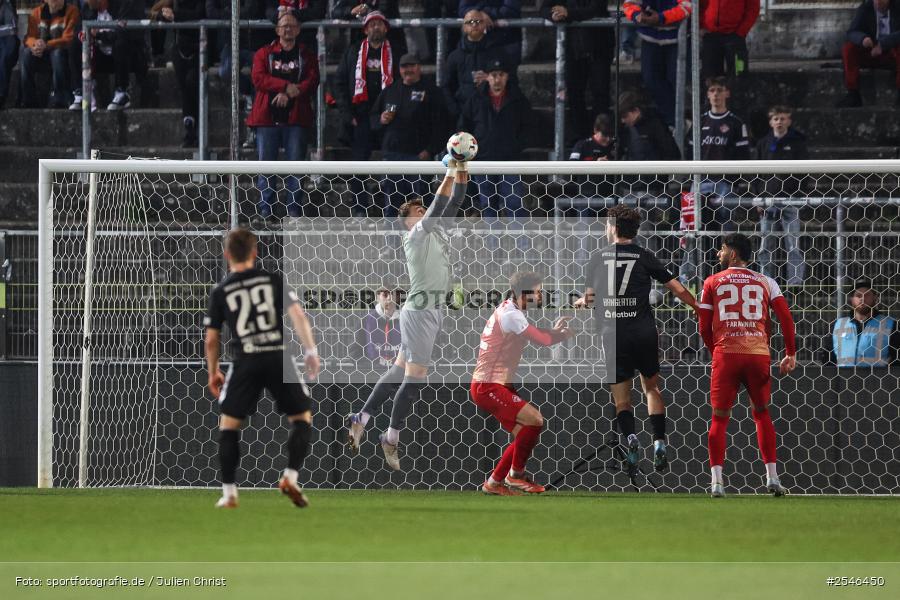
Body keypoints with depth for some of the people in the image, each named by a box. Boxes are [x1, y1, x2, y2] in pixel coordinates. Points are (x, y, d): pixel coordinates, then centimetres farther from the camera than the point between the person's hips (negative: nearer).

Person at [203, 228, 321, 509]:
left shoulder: (220, 292, 8)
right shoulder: (274, 280, 8)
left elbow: (211, 339, 10)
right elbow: (297, 314, -4)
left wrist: (213, 373, 23)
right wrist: (311, 351, -3)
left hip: (245, 360, 0)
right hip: (279, 356, 0)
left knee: (228, 423, 12)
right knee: (302, 417, 15)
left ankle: (229, 493, 6)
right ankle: (290, 477, -2)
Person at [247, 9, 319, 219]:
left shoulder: (306, 56, 13)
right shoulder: (264, 54, 12)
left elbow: (312, 82, -1)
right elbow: (259, 79, -4)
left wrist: (288, 95, -15)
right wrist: (286, 86, -15)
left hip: (296, 117, 0)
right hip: (267, 117, 0)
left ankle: (295, 209, -1)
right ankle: (265, 209, -1)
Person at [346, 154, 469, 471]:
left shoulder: (437, 230, 12)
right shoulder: (414, 236, -11)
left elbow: (453, 203, 12)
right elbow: (438, 207, -21)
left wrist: (462, 171, 0)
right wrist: (450, 173, -18)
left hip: (432, 311, 9)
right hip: (420, 311, -9)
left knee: (400, 371, 11)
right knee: (415, 378, -7)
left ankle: (361, 419, 17)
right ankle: (391, 438, 0)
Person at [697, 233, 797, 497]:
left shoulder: (712, 282, 9)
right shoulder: (765, 282, 12)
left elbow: (704, 328, 8)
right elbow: (786, 317, 3)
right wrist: (791, 354, 8)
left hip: (726, 354, -2)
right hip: (759, 353, 2)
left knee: (719, 417, 5)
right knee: (762, 413, 17)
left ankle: (716, 481, -6)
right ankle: (772, 477, 9)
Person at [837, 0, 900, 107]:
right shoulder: (864, 9, -4)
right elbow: (852, 33, -11)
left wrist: (883, 43, -33)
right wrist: (862, 39, -34)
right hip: (869, 53, 3)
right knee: (848, 48, -23)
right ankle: (853, 94, -24)